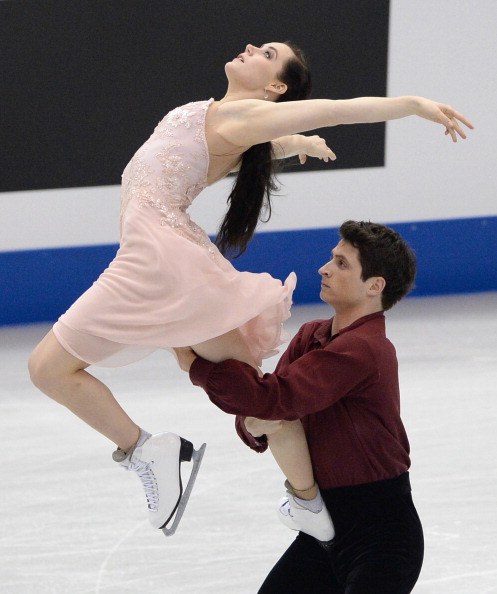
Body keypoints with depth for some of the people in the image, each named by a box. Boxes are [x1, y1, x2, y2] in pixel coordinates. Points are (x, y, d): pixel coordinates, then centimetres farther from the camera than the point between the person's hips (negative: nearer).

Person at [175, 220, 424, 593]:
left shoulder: (364, 349, -21)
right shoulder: (312, 336, 8)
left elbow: (274, 396, -28)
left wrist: (195, 365, -20)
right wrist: (253, 426, -18)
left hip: (380, 532, -8)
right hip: (326, 524, 8)